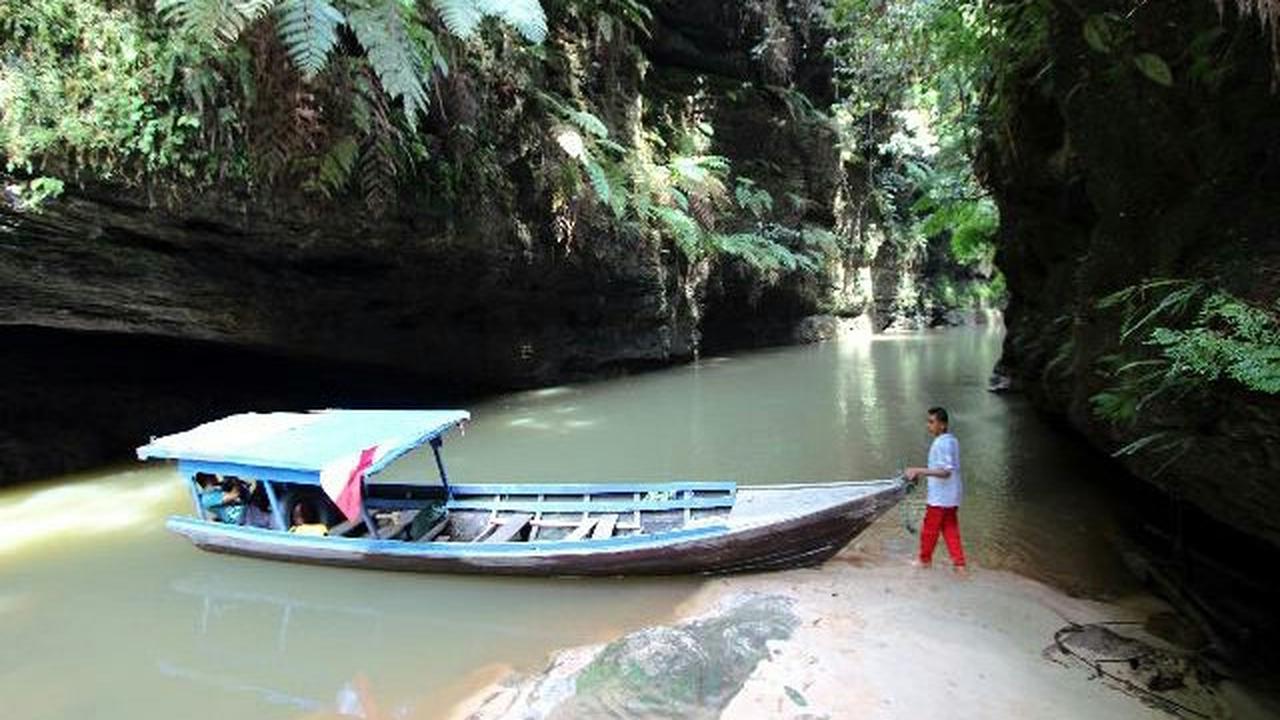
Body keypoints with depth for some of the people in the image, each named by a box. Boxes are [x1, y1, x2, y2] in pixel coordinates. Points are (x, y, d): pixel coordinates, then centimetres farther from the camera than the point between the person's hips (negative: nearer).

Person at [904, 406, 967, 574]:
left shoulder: (942, 443, -21)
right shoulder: (952, 441, 8)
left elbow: (945, 471, -27)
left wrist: (918, 471, -28)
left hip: (939, 497, -9)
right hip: (951, 496, 9)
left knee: (929, 529, 8)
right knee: (950, 530, 12)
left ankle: (925, 559, 23)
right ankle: (959, 563, 11)